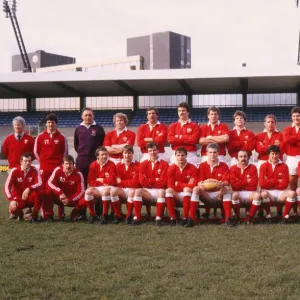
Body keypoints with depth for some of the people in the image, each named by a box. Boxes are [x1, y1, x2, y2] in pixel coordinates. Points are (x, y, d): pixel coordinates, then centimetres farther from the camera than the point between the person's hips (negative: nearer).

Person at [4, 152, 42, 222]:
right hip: (18, 198, 0)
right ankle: (16, 212, 8)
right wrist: (12, 200, -33)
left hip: (30, 198, 0)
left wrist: (29, 189, -41)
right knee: (13, 207, -34)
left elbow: (39, 183, -23)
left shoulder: (35, 171, -8)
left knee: (37, 192, -34)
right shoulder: (14, 171, -12)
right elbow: (7, 186, -18)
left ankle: (34, 215, -13)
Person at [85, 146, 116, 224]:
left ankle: (105, 216, -21)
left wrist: (99, 179, -4)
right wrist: (103, 182, -10)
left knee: (105, 191, -37)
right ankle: (92, 215, -9)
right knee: (88, 191, -28)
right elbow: (90, 181, -2)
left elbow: (112, 181, -13)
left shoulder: (111, 165, -5)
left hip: (107, 188, -3)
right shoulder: (93, 165, 3)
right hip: (96, 189, 3)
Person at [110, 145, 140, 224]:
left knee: (132, 192, -37)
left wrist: (121, 181, -4)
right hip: (122, 191, 3)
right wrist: (128, 183, -15)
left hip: (132, 190, -3)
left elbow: (135, 182, -10)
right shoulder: (118, 165, 5)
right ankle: (117, 215, -13)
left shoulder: (137, 165, -5)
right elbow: (116, 182, 0)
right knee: (113, 190, -29)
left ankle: (129, 216, -17)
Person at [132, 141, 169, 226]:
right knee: (138, 191, -27)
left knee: (162, 192, -35)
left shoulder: (164, 164, -1)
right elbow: (142, 181, -4)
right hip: (147, 191, 2)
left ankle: (158, 218, -31)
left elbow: (163, 182, -10)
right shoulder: (144, 164, 6)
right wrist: (156, 180, -7)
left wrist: (149, 181, -6)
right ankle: (137, 218, -26)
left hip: (159, 191, -2)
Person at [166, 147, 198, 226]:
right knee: (168, 190, -29)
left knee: (187, 189, -33)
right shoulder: (171, 168, -3)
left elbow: (194, 185, -14)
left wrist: (178, 184, -12)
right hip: (175, 196, 1)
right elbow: (170, 186, -10)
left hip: (187, 195, -1)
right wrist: (186, 185, -16)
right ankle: (172, 217, -27)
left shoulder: (192, 168, -6)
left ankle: (185, 218, -29)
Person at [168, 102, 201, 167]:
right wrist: (188, 138, -5)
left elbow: (194, 139, -9)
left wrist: (179, 137, -4)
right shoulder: (173, 126, 13)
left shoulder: (195, 126, 5)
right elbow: (170, 139, -3)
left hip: (191, 156, -2)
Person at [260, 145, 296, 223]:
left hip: (280, 192, 1)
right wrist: (277, 181, -9)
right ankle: (268, 214, -11)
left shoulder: (284, 166, 1)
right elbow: (262, 183, -11)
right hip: (268, 192, -1)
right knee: (263, 193, -36)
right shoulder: (264, 166, -1)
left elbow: (284, 184, -6)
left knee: (292, 193, -28)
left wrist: (270, 183, -7)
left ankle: (285, 215, -10)